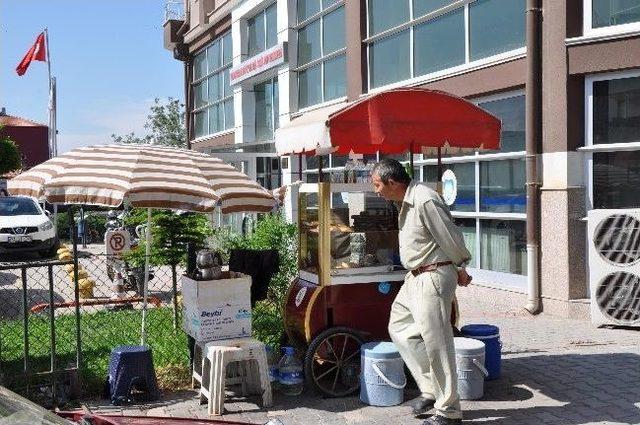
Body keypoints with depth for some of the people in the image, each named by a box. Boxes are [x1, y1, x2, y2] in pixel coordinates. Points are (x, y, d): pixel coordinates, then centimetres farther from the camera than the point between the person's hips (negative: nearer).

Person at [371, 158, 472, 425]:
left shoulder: (425, 201, -21)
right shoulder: (407, 202, 10)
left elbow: (451, 239, -17)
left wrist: (459, 270, -2)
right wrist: (457, 269, 14)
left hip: (433, 278, -11)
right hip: (415, 278, 11)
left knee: (436, 343, -4)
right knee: (399, 327, 16)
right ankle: (430, 389, 23)